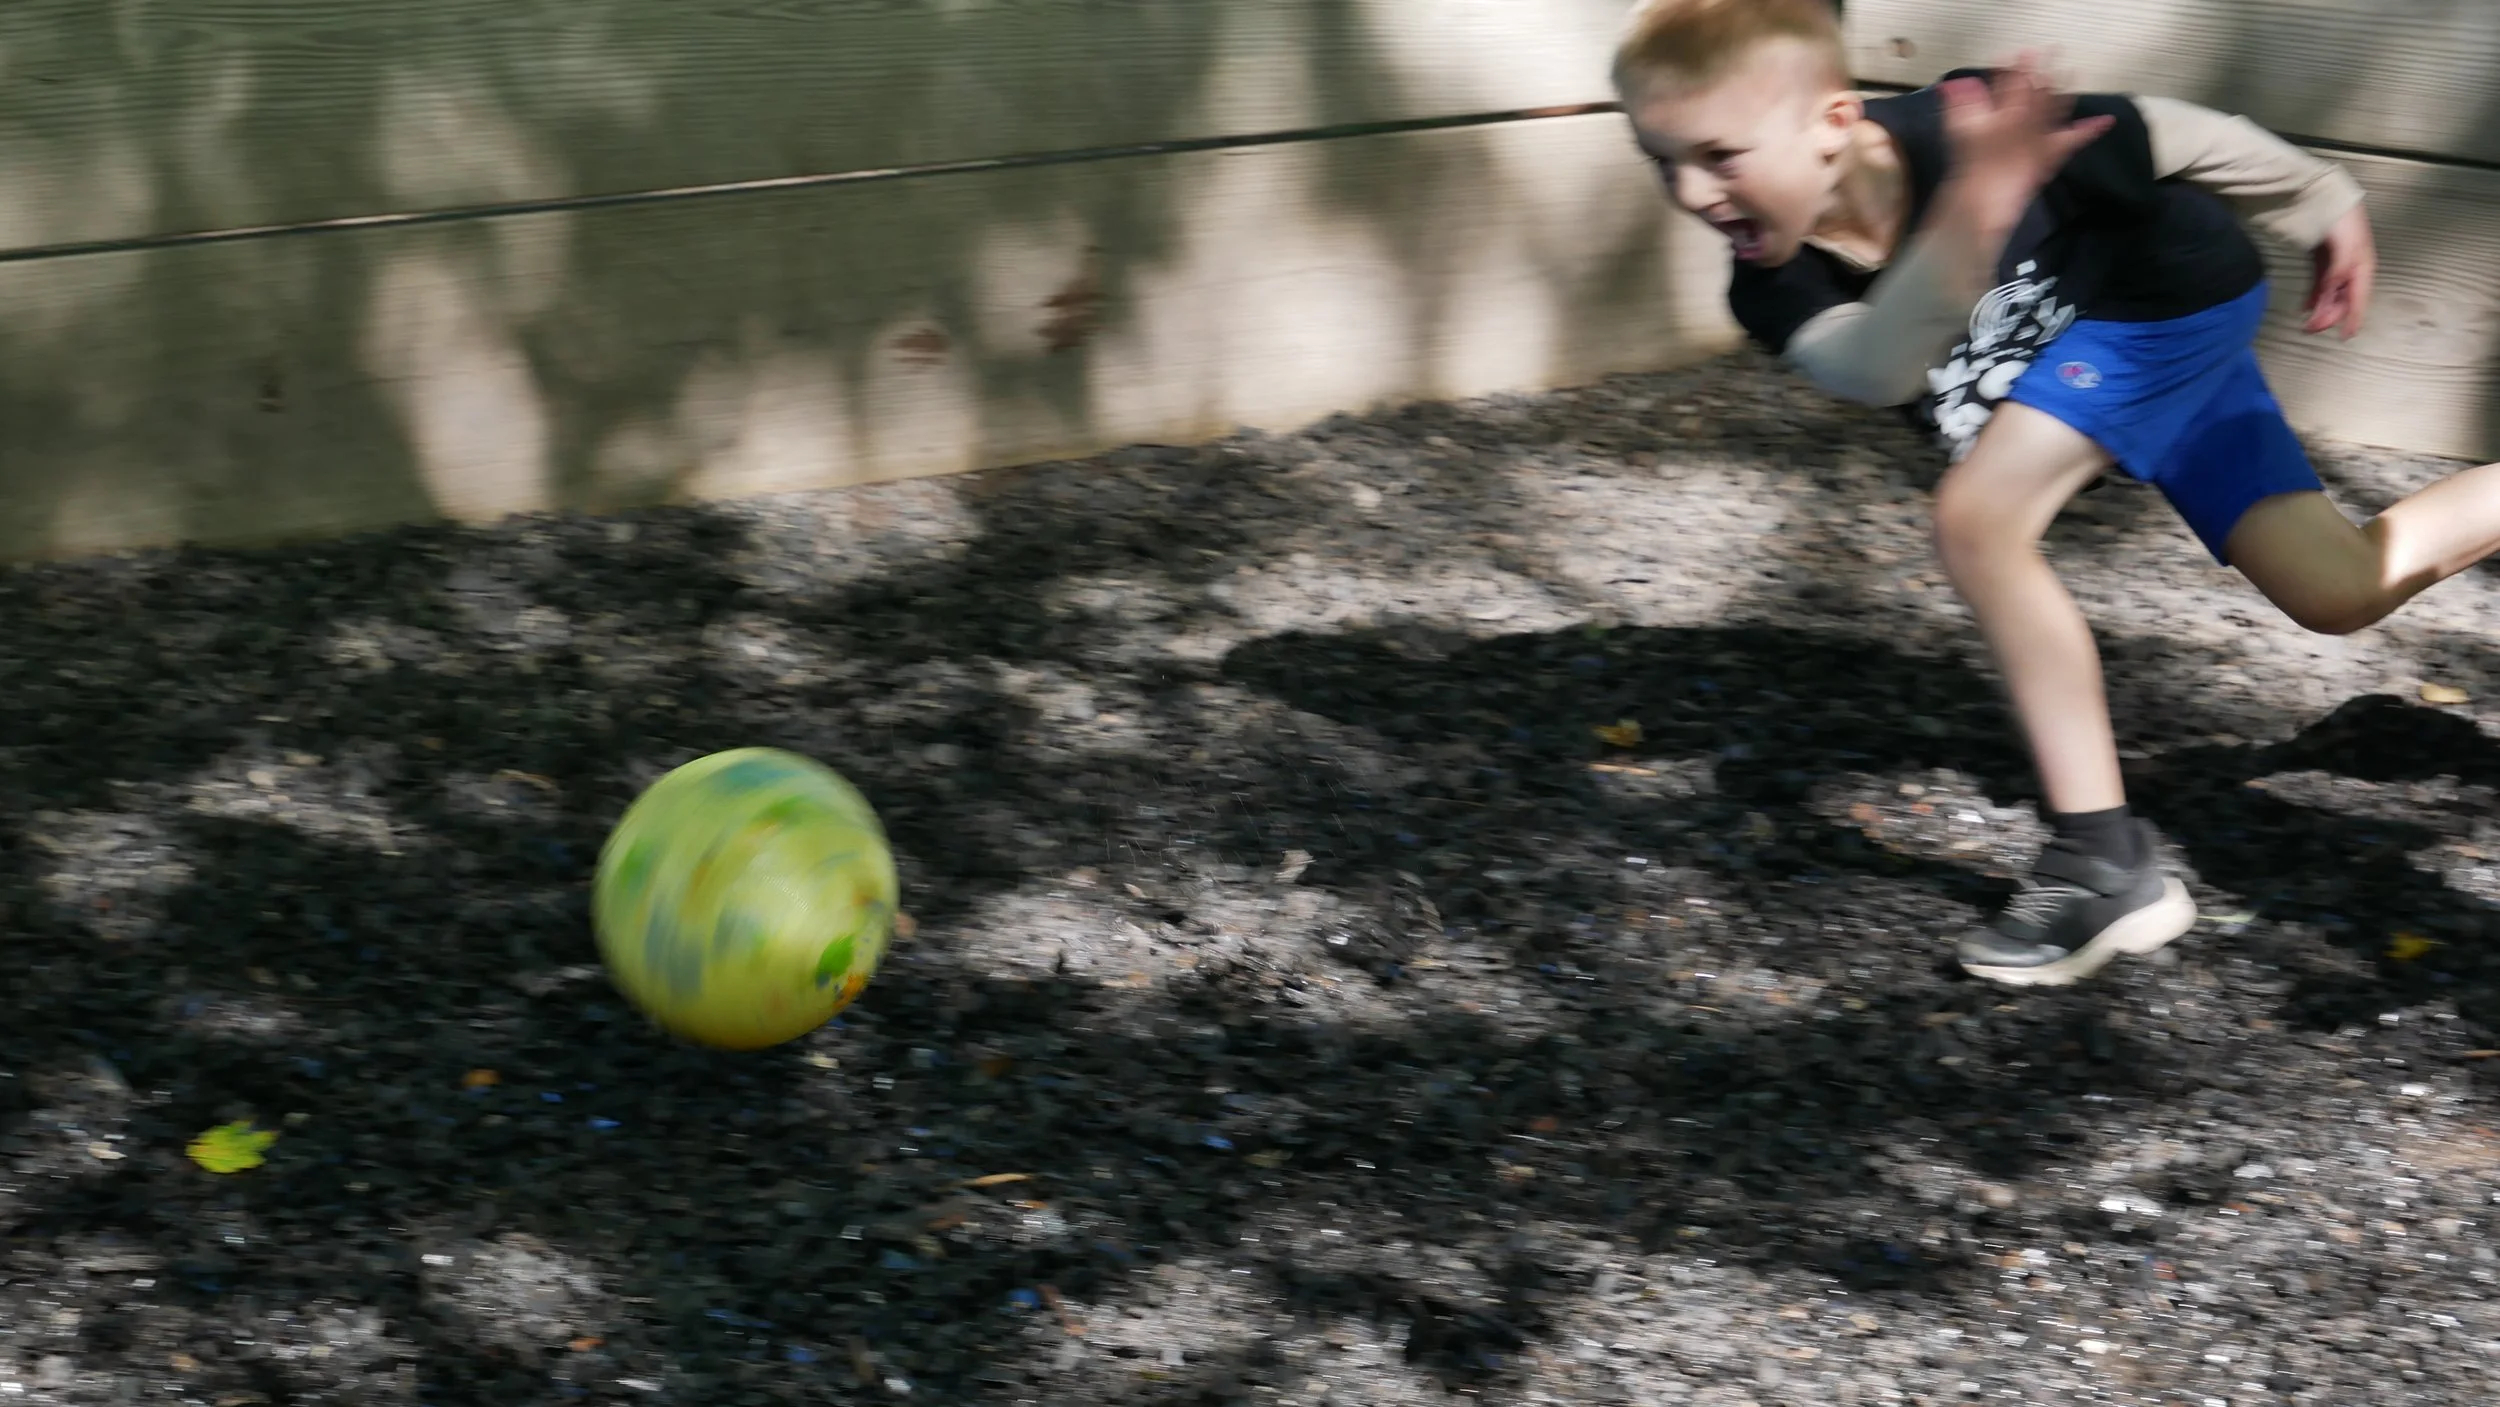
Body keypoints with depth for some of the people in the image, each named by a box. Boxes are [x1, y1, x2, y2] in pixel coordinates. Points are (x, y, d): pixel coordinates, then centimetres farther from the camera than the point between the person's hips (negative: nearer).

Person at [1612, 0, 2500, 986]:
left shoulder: (1958, 131, -37)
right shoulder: (1775, 292, -27)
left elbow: (2169, 136, -19)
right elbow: (1869, 369, -50)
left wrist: (2322, 208, -4)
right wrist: (1962, 233, -68)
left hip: (2174, 299, -6)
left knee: (1979, 518, -25)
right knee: (2341, 592, 10)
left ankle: (2104, 865, -16)